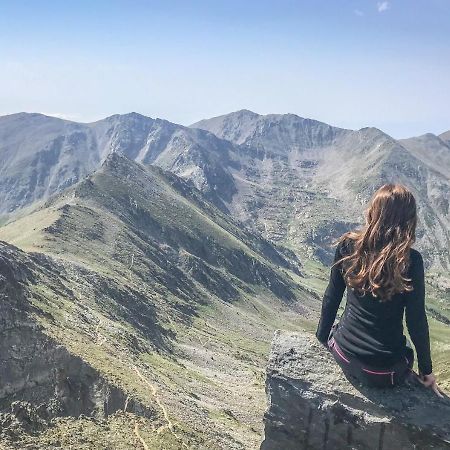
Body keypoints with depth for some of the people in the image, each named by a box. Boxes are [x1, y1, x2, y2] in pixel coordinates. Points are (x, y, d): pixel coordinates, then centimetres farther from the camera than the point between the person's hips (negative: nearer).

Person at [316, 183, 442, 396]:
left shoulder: (347, 246, -10)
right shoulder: (411, 260, -18)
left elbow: (331, 297, -1)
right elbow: (416, 321, -10)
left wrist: (322, 335, 16)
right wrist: (427, 371, 5)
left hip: (345, 357, 1)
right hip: (386, 373, -1)